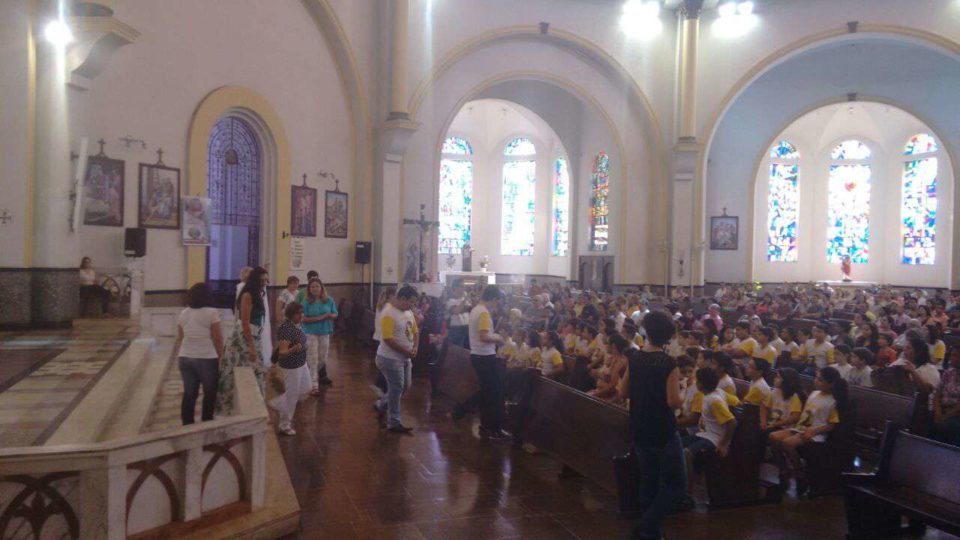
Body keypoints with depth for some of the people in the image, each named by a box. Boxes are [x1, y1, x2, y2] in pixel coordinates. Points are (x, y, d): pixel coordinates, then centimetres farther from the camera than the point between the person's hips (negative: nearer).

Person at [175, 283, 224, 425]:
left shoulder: (183, 313, 7)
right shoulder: (212, 312, -9)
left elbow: (179, 339, 11)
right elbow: (217, 338, -10)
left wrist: (179, 357, 19)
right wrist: (220, 356, 0)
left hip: (186, 358, 5)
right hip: (207, 359, -5)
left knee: (189, 393, 11)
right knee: (210, 393, 9)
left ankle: (187, 425, 15)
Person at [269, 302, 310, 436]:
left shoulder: (296, 325, 1)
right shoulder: (286, 328, -26)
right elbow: (282, 352, -30)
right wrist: (294, 349, -48)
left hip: (301, 363, 9)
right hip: (291, 366, -9)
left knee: (305, 389, 20)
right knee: (291, 396, 2)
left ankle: (278, 404, 33)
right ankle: (284, 426, 18)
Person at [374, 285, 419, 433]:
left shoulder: (408, 311, 7)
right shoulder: (388, 313, -21)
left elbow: (415, 331, 15)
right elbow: (388, 339, -25)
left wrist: (415, 347, -3)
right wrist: (407, 351, -19)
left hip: (405, 358, 9)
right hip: (391, 358, -9)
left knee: (405, 386, 16)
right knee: (396, 389, -1)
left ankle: (381, 405, 36)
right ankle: (393, 423, 12)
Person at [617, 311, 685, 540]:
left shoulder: (633, 358, -1)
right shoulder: (668, 363, -17)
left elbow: (623, 393, 4)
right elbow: (674, 401, -20)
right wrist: (682, 394, 0)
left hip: (639, 430, 6)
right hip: (663, 431, -6)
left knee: (648, 478, 19)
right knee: (675, 482, 6)